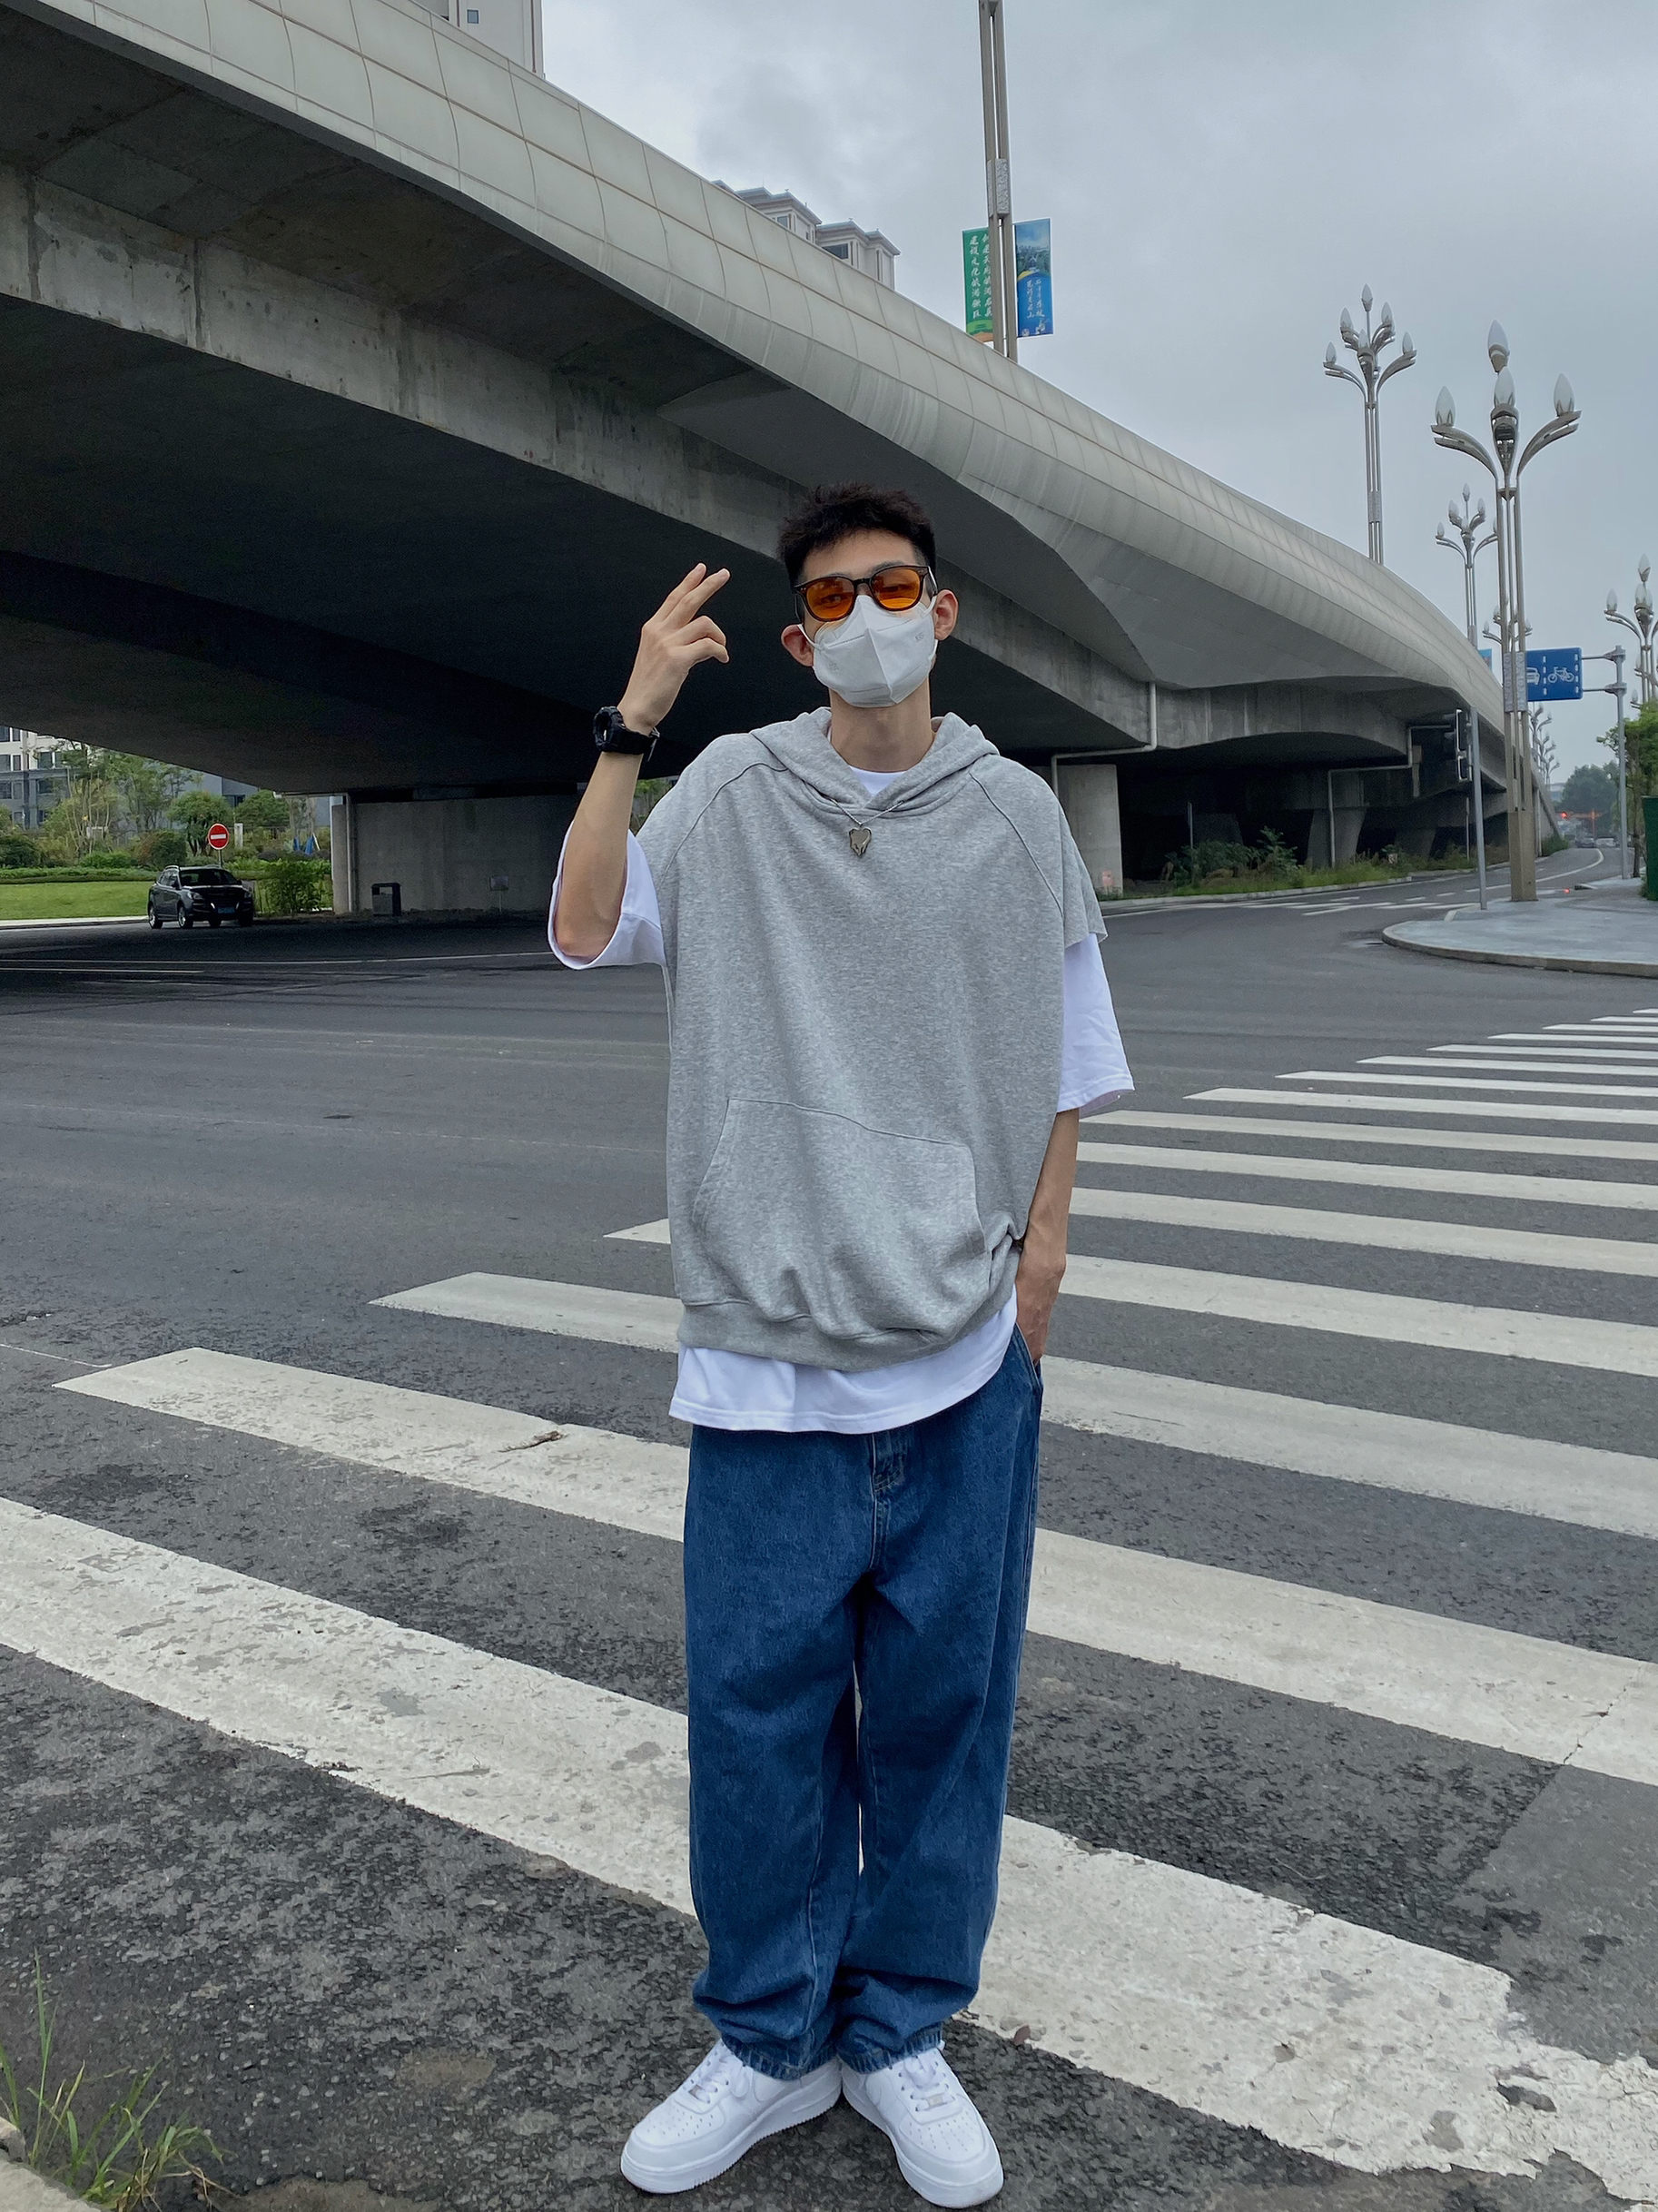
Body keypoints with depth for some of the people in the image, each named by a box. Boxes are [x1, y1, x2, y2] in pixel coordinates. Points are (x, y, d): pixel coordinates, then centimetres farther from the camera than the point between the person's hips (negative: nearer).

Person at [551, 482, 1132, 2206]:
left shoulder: (1014, 814, 5)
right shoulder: (731, 792, 3)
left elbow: (1064, 1059, 10)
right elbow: (584, 928, -10)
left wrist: (1042, 1244, 2)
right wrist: (635, 717, -12)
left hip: (963, 1350, 1)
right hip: (767, 1341, 0)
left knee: (940, 1697, 9)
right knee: (757, 1695, 7)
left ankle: (900, 2035, 30)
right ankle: (769, 2043, 28)